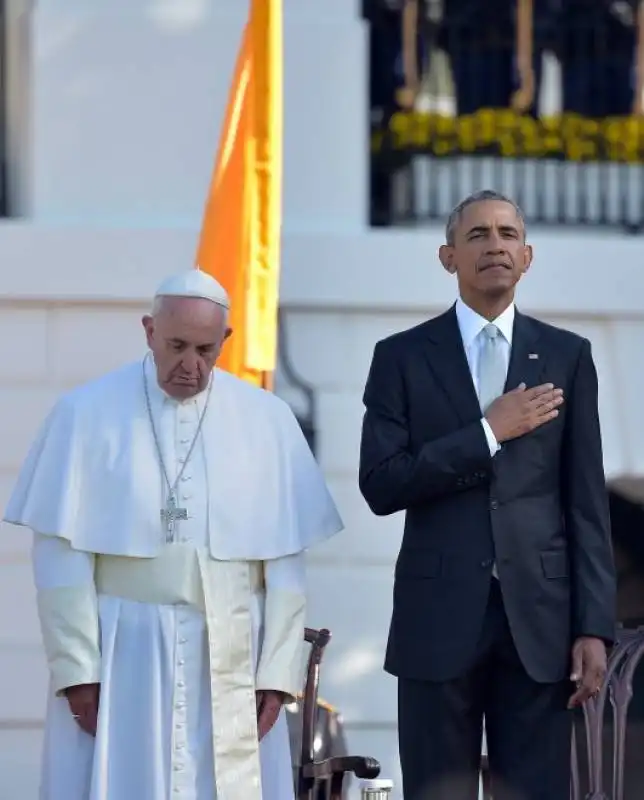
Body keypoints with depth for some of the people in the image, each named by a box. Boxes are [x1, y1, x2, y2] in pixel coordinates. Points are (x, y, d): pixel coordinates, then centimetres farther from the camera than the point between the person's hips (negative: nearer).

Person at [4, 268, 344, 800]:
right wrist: (76, 667, -8)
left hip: (231, 660, 1)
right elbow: (62, 553, -3)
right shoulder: (88, 414, -2)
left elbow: (285, 560, 2)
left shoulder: (267, 422, 2)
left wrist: (279, 671, -3)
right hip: (121, 655, -1)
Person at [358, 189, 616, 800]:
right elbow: (381, 486, -6)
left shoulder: (567, 356, 8)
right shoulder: (402, 358, 5)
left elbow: (586, 503, 5)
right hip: (440, 615, -1)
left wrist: (593, 626, -2)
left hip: (538, 617, 1)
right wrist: (488, 433, -11)